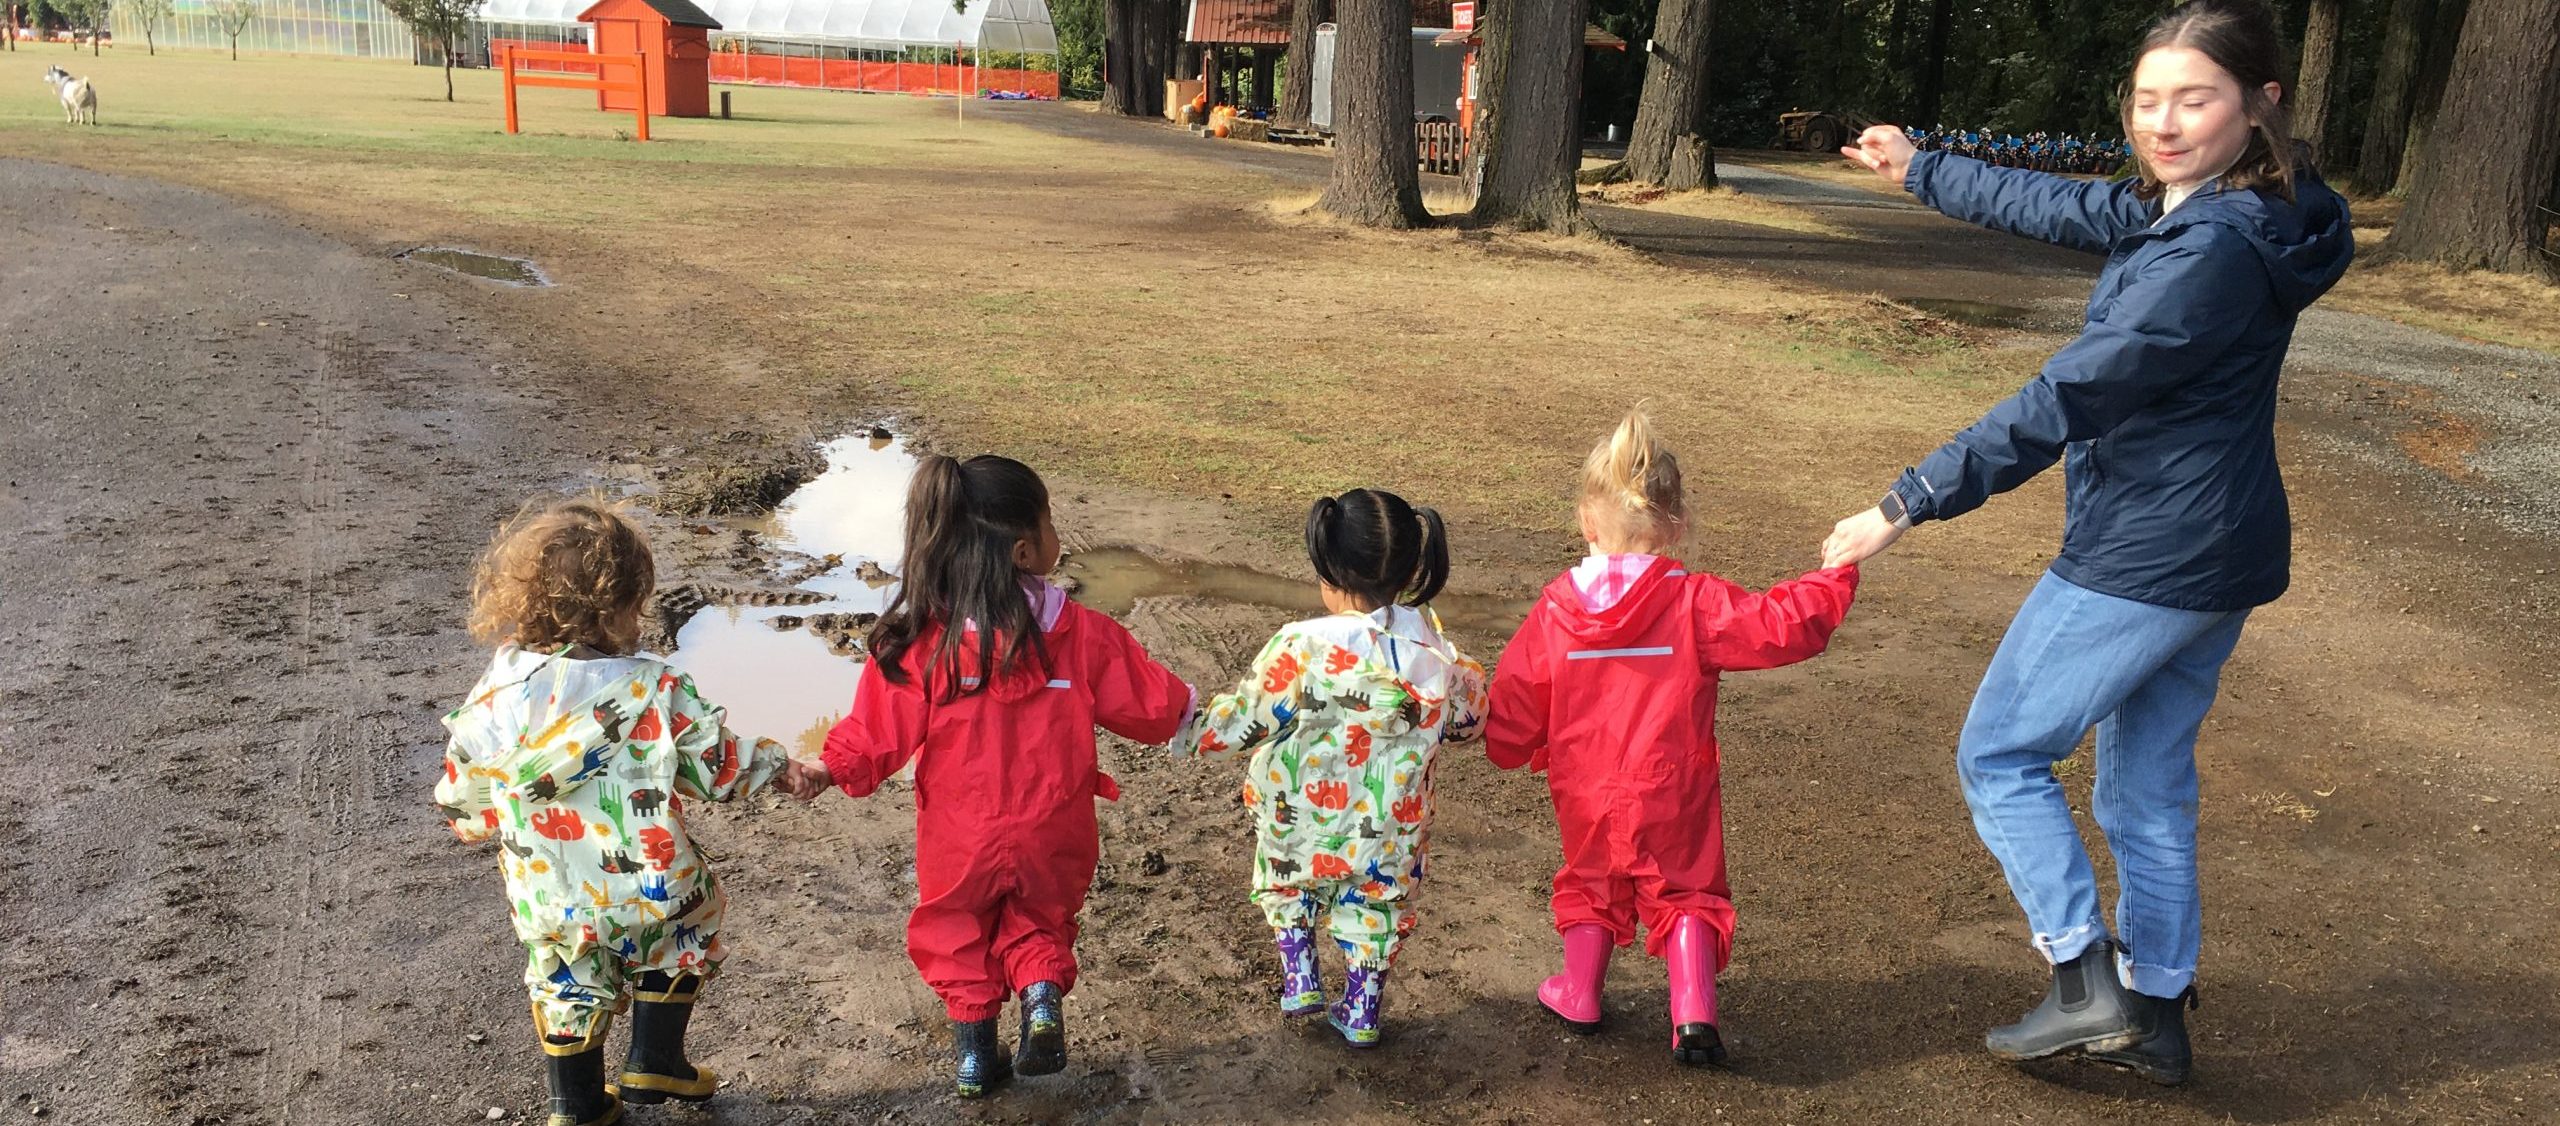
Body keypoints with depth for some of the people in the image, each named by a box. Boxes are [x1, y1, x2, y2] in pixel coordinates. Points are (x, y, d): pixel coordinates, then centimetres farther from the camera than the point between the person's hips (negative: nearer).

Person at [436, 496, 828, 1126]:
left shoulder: (492, 699, -12)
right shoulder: (655, 691, -20)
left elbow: (463, 801, -1)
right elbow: (717, 765, -8)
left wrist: (476, 826, 22)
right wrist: (778, 770, 9)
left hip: (549, 905, 2)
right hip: (650, 892, -2)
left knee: (566, 991, 25)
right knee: (688, 931, 28)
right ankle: (654, 1066, 34)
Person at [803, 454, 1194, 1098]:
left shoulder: (921, 642, -19)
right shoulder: (1081, 633, -15)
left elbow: (880, 736, -11)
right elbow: (1148, 705, -3)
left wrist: (830, 767, 8)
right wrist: (1182, 709, 18)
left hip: (961, 845, 0)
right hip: (1053, 839, 1)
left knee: (957, 933, 25)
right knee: (1039, 921, 27)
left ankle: (974, 1052, 26)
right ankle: (1043, 995, 2)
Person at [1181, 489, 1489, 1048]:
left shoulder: (1304, 648, -25)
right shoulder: (1434, 648, -12)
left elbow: (1243, 721, -17)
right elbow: (1469, 717, 4)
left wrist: (1188, 732, 0)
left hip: (1300, 829, -2)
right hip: (1390, 833, 2)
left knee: (1285, 887, 29)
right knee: (1375, 910, 26)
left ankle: (1300, 980, 28)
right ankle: (1361, 1012, 36)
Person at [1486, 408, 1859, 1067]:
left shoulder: (1556, 608, -4)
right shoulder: (1694, 602, -13)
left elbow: (1516, 697, 2)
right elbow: (1780, 626, -12)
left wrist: (1509, 750, 22)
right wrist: (1834, 581, 4)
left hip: (1585, 794, 2)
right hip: (1672, 791, -2)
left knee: (1592, 882, 24)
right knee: (1684, 890, 12)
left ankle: (1580, 995, 33)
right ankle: (1693, 1011, -1)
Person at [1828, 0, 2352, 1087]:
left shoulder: (2215, 254, -24)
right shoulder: (2173, 208, 5)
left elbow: (2062, 403, -26)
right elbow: (2059, 206, 21)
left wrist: (1907, 506, -23)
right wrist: (1921, 170, 31)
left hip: (2141, 563, -10)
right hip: (2218, 559, 10)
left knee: (1999, 753, 4)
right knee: (2148, 787, 18)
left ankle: (2086, 984, 5)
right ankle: (2156, 1018, 29)